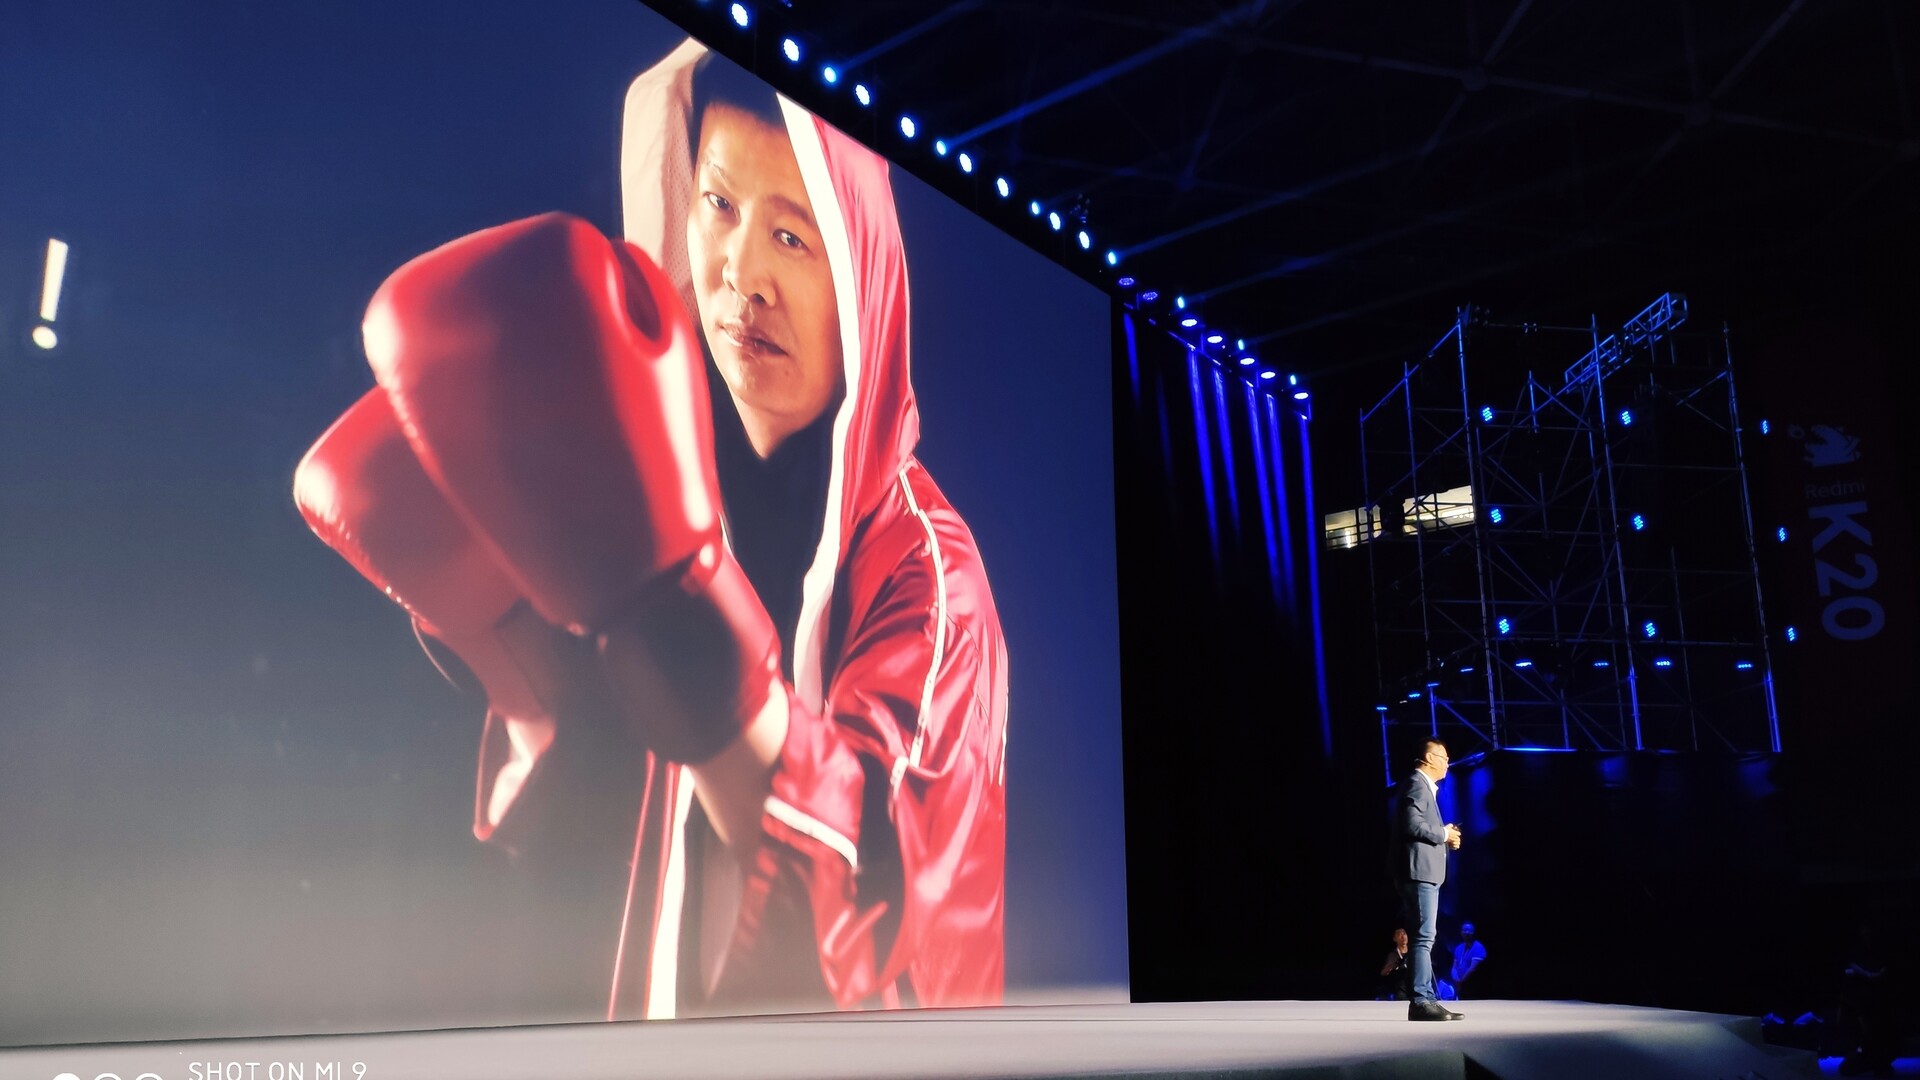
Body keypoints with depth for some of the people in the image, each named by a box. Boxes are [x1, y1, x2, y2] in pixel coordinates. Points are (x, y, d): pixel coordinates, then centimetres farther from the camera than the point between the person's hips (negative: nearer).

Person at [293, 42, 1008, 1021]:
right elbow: (578, 813, -5)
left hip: (842, 1042, -4)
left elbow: (861, 882, -33)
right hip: (665, 998, 4)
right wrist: (489, 611, -20)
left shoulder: (923, 567, -20)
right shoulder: (697, 490, -6)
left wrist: (657, 581, -42)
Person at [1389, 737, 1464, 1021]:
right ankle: (1421, 1002, -13)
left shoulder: (1424, 786, 22)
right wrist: (1444, 834, -10)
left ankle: (1427, 1000, 12)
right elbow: (1412, 825, -22)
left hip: (1424, 872, 11)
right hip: (1419, 871, -11)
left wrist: (1445, 836, 10)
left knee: (1425, 937, 10)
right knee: (1424, 937, -12)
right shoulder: (1417, 784, -10)